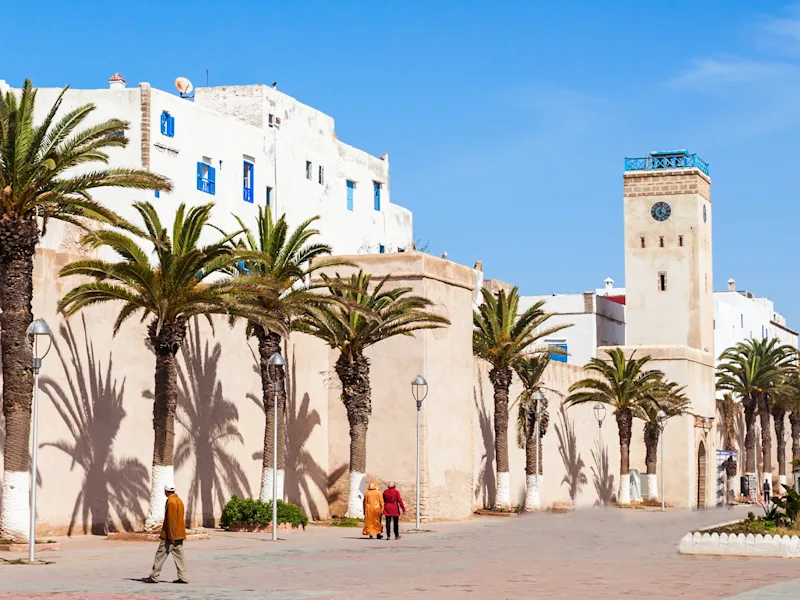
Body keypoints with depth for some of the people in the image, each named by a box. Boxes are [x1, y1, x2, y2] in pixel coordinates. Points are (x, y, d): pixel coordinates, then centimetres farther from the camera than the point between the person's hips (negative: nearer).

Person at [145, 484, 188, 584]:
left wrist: (170, 536, -20)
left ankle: (154, 577, 3)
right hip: (179, 534, 9)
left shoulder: (171, 502, -16)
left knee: (160, 555, -1)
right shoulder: (179, 500, 14)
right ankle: (183, 577, 4)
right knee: (179, 556, 7)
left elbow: (171, 520, -20)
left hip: (170, 535, -9)